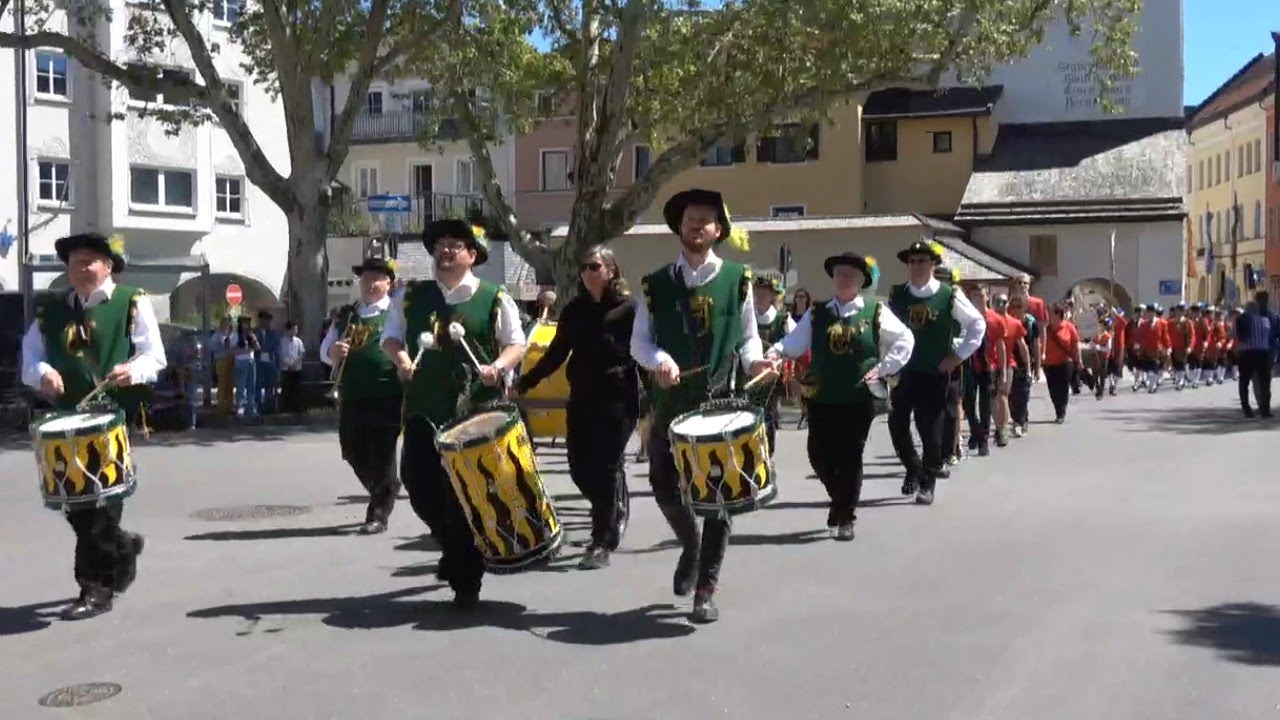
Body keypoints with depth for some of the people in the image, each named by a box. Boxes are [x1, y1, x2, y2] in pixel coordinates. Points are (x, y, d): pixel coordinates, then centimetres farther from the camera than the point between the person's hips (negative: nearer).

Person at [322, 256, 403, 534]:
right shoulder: (346, 314, 15)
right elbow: (325, 349, 16)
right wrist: (333, 351, -6)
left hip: (387, 397, -6)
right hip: (351, 396, 6)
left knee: (382, 454, -1)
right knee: (353, 451, 13)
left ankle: (378, 514, 9)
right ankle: (388, 487, 37)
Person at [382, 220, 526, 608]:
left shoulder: (495, 299, 1)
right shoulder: (411, 296, 10)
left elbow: (517, 344, 4)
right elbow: (390, 336, 15)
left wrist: (499, 366, -16)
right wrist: (400, 357, -7)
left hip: (476, 411, -3)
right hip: (423, 408, 4)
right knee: (419, 485, 3)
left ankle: (466, 582, 10)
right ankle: (455, 547, 33)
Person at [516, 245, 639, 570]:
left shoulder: (627, 309, -5)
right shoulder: (573, 310, 10)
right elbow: (556, 354, 13)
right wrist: (524, 383, 5)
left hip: (617, 400, -5)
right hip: (581, 399, 5)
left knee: (604, 469, -5)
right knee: (580, 469, 5)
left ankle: (602, 543, 5)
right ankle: (615, 509, 34)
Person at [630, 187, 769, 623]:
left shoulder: (737, 279, 5)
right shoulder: (657, 284, 7)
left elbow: (747, 337, 9)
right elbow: (639, 341, 5)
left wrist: (755, 361, -12)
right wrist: (659, 360, -16)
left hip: (720, 400, -1)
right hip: (670, 401, 2)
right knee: (663, 483, 3)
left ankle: (706, 590, 5)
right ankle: (690, 545, 34)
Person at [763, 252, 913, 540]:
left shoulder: (875, 312, 1)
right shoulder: (816, 314, 6)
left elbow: (905, 340, 8)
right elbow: (793, 342, -3)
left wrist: (885, 368, -1)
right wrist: (774, 353, -23)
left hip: (859, 397, -2)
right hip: (822, 396, 2)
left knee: (850, 457, 0)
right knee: (819, 454, 2)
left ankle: (846, 517, 13)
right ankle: (841, 499, 30)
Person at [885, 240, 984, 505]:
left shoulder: (949, 295, -6)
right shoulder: (896, 295, 2)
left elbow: (977, 324, 2)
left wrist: (958, 355, -3)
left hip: (934, 374, -3)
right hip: (901, 371, 3)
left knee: (930, 429, 0)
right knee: (897, 424, 3)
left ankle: (927, 483, 12)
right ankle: (913, 469, 28)